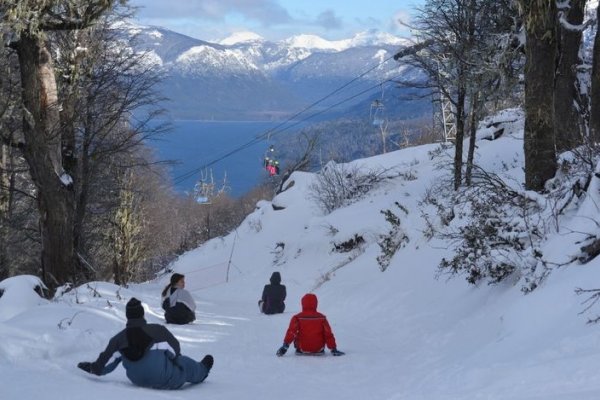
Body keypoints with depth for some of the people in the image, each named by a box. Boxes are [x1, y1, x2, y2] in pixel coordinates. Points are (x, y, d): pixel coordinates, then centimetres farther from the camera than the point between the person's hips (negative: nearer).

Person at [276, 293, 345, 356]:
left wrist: (285, 346, -18)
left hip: (302, 349, -1)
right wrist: (333, 349, 2)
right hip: (318, 349, 1)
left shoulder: (297, 318, -7)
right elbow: (328, 334, -2)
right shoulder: (321, 318, -2)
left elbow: (291, 333, -17)